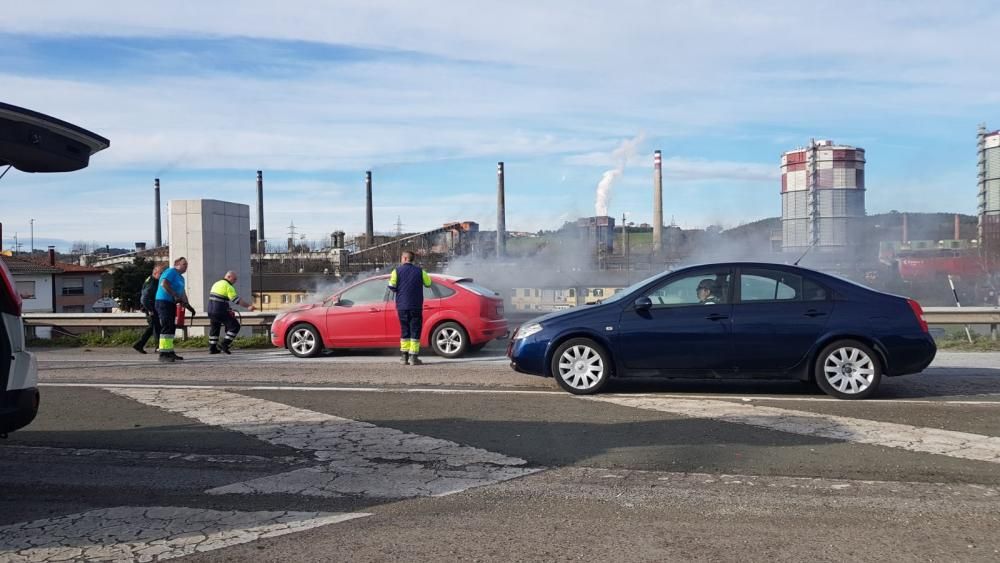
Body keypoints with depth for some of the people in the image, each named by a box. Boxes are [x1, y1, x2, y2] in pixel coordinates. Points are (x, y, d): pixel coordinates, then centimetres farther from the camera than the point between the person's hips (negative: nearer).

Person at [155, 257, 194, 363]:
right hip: (164, 302, -10)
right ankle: (163, 354, -19)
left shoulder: (181, 278, 22)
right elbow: (164, 284, -24)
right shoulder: (171, 272, -8)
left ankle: (169, 351, 21)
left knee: (172, 328, 13)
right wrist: (175, 295, -27)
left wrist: (188, 305, 19)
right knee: (166, 327, -16)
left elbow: (182, 293, 28)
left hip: (172, 303, 10)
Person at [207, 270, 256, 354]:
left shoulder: (216, 284, 17)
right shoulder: (228, 287, -10)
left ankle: (212, 348, 24)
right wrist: (249, 306, -11)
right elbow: (237, 300, -16)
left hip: (211, 311, 9)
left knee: (214, 328, 21)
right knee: (235, 326, 0)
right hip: (221, 312, -9)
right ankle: (224, 344, -5)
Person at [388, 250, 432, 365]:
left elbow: (392, 287, -7)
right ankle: (413, 357, -4)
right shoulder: (419, 271, 1)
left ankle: (404, 357, 10)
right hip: (416, 306, -1)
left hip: (402, 306, 1)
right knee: (415, 331, 2)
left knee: (404, 331, 11)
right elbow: (428, 283, 10)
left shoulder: (397, 271, -1)